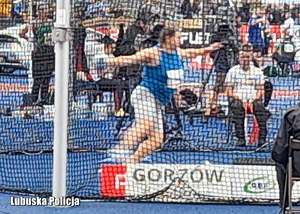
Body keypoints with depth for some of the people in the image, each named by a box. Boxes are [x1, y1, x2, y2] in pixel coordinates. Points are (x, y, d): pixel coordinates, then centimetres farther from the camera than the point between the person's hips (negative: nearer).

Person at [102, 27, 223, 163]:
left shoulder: (178, 52, 11)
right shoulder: (153, 53, -12)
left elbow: (190, 53, 35)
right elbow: (130, 59, -22)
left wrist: (207, 49, 41)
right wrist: (112, 62, -39)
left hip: (159, 102, 9)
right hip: (145, 94, -9)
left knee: (156, 139, 0)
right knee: (146, 124, -36)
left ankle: (130, 162, 4)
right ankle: (121, 151, -49)